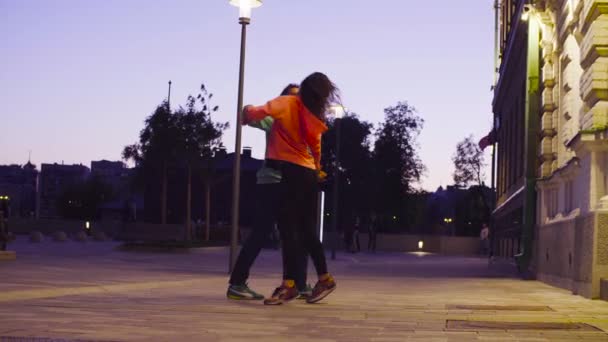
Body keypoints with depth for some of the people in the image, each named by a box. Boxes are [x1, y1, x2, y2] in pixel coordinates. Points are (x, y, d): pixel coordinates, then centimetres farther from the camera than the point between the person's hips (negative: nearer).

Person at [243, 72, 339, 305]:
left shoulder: (287, 103, -6)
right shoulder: (314, 117, 12)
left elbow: (257, 113, -19)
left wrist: (247, 113, 5)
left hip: (292, 172, -7)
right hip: (309, 174, 7)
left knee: (288, 228, -9)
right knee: (307, 230, 13)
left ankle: (289, 285, -13)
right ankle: (324, 279, 19)